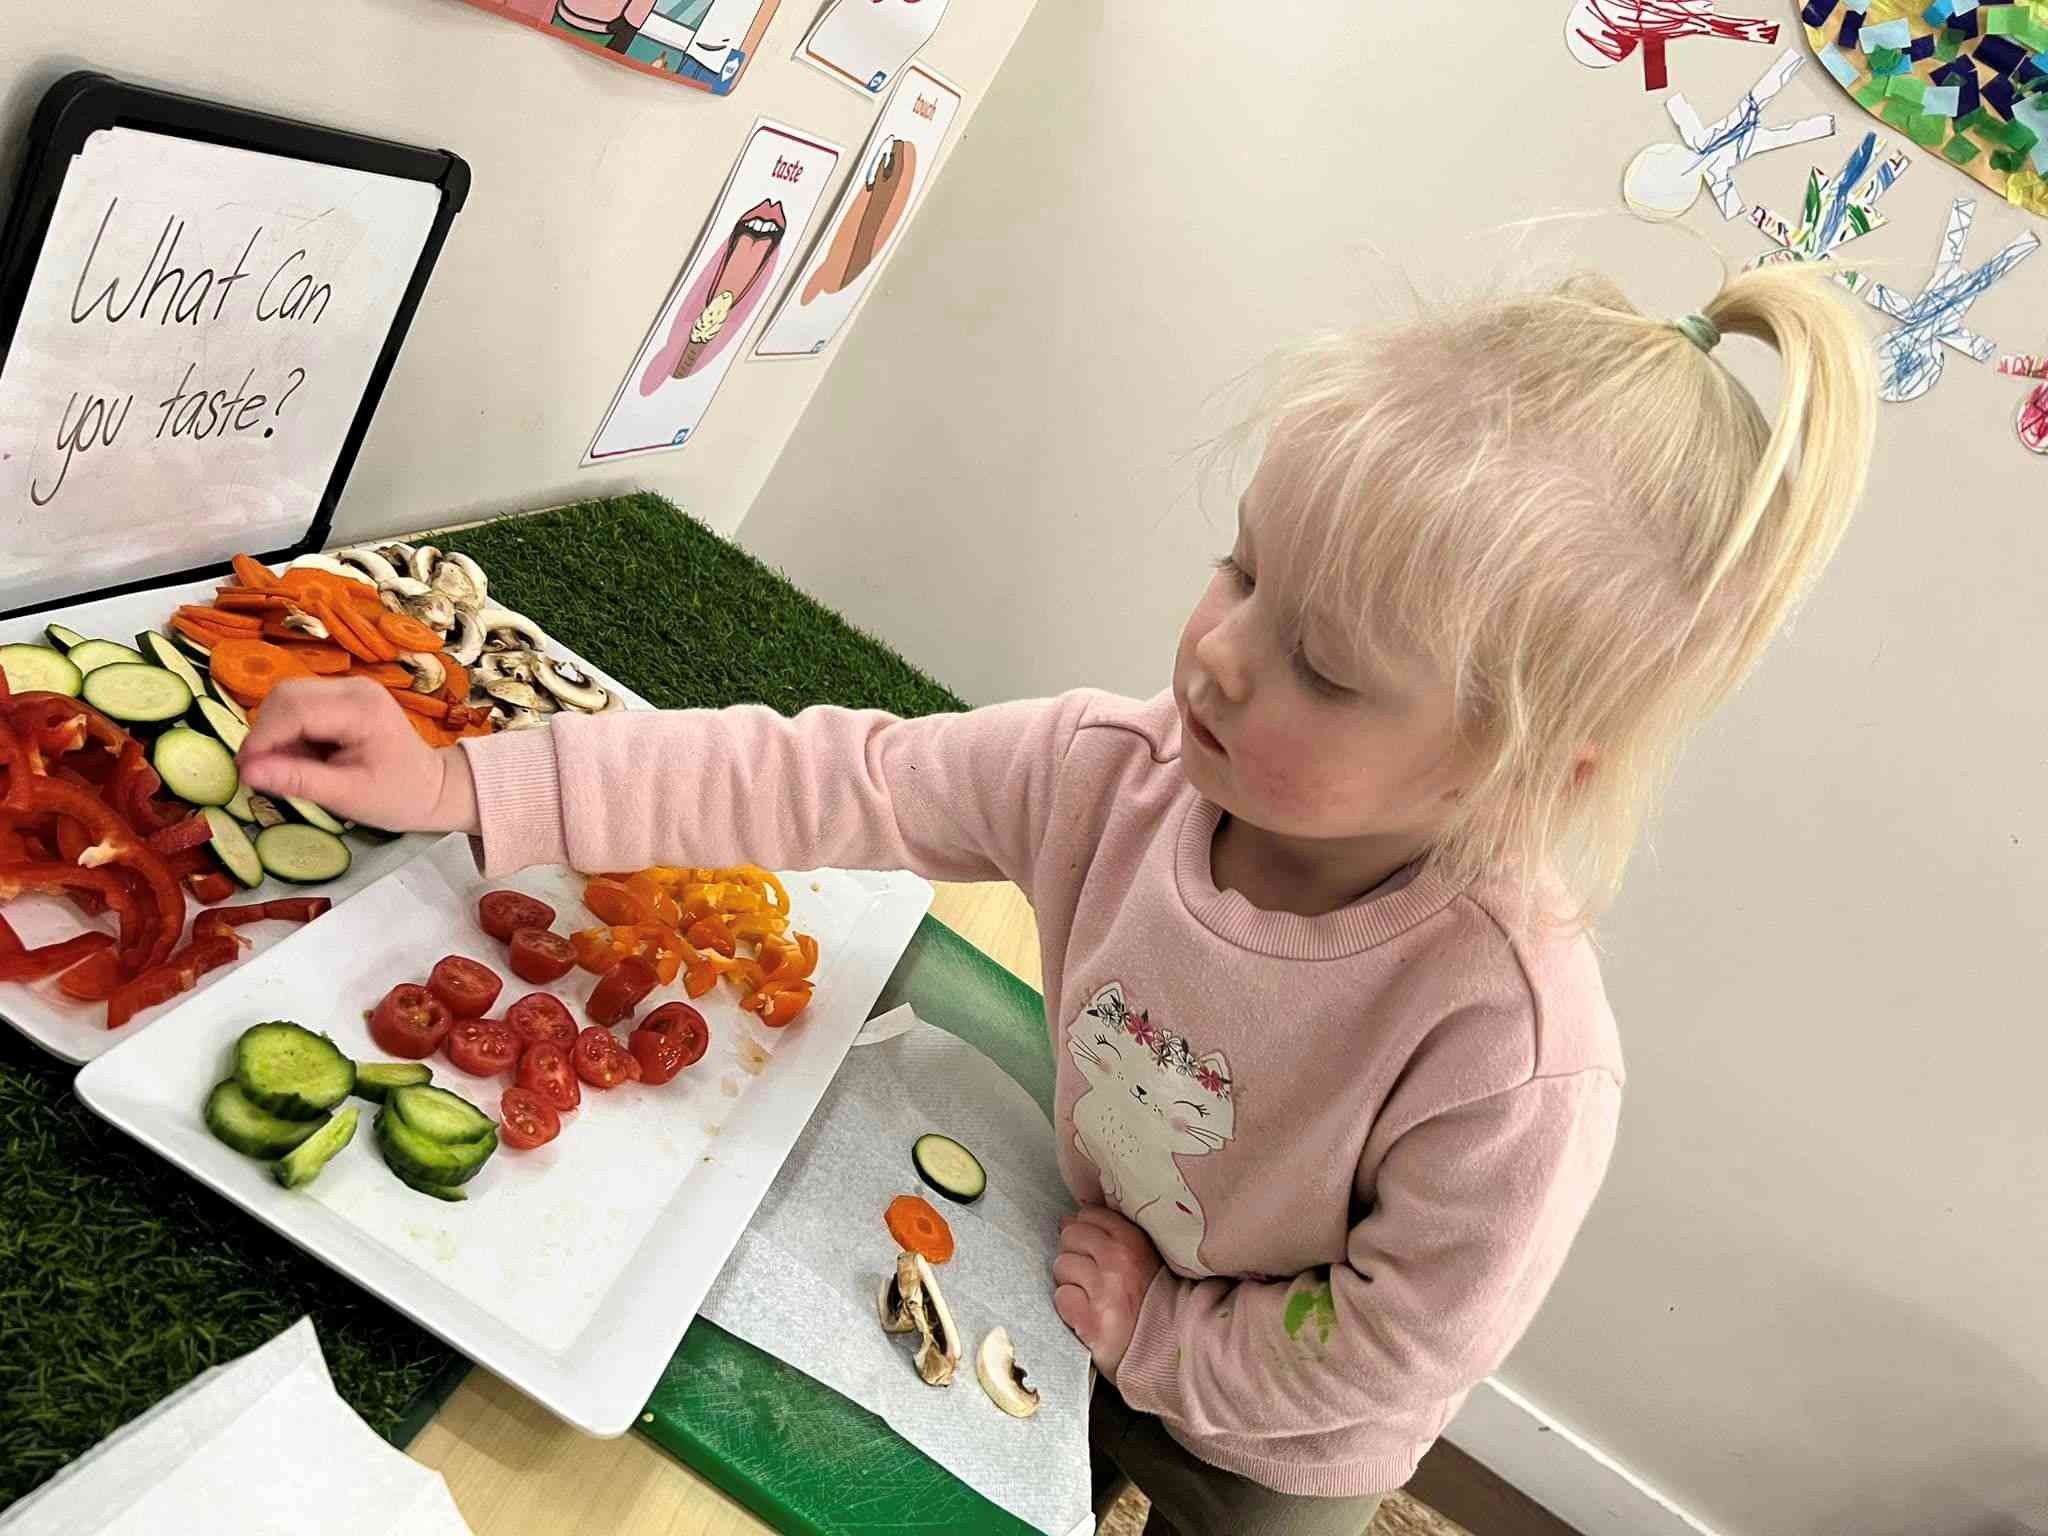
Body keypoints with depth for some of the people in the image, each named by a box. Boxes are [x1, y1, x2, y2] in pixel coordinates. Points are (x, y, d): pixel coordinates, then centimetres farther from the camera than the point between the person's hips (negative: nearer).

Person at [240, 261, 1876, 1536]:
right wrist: (465, 785, -28)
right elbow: (825, 780, -25)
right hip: (1097, 1307, 4)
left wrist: (1156, 1336, -15)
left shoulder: (1520, 1068, -42)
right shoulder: (1118, 773, -29)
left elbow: (1386, 1358, -27)